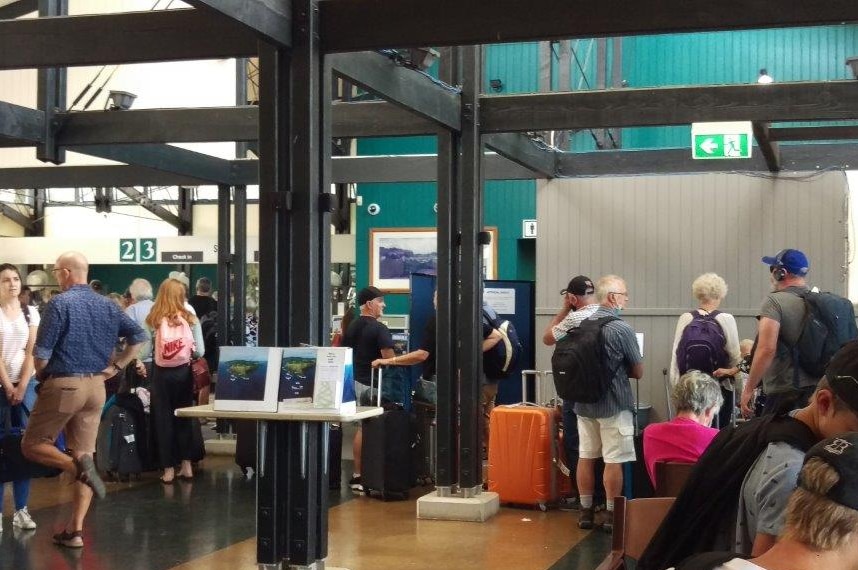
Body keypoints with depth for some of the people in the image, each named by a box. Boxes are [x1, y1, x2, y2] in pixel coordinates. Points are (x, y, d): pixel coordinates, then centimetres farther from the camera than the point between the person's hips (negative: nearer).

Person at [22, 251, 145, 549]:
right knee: (85, 454, 7)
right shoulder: (107, 305, 7)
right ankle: (75, 531, 6)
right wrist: (114, 367, 11)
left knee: (32, 445, 9)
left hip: (63, 384, -6)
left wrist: (41, 376, 5)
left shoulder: (59, 303, -11)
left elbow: (42, 352, -14)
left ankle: (77, 466, -19)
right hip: (95, 386, 6)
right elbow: (139, 336, 10)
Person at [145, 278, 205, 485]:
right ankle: (186, 465, 16)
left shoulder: (153, 320, -5)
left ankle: (168, 469, 10)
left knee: (163, 419, 7)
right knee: (184, 417, 13)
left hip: (161, 373, -1)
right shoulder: (190, 319, -4)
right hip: (183, 372, 1)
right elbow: (199, 352, -4)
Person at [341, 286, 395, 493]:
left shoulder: (352, 327, 11)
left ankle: (358, 474, 15)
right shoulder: (379, 328, -13)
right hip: (373, 383, -8)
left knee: (362, 427, 13)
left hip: (355, 380, 8)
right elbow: (389, 359, -18)